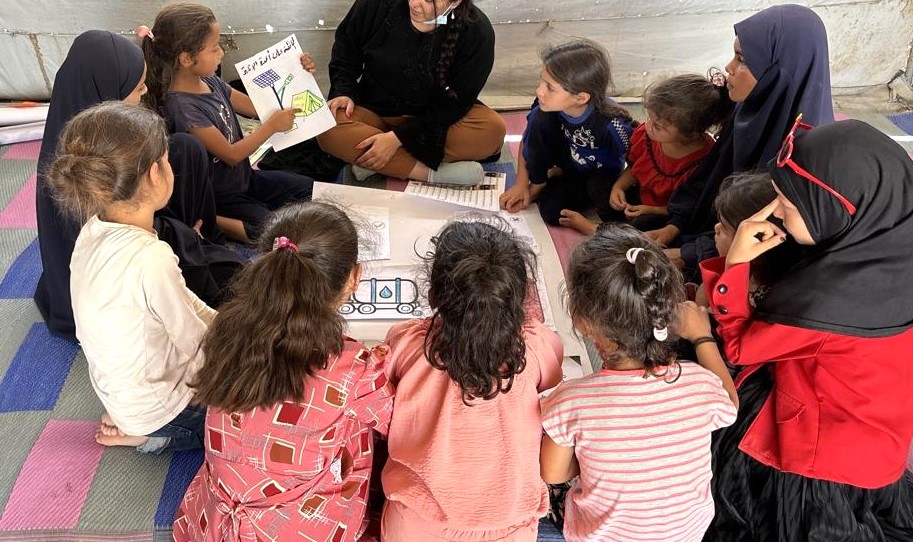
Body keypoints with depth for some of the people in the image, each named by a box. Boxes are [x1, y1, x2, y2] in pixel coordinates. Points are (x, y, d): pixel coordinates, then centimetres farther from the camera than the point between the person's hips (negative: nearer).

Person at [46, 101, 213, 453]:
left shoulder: (95, 230, -10)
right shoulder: (151, 260, -36)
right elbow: (197, 346, -22)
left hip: (117, 388, 7)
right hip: (158, 406, -7)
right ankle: (155, 433, 7)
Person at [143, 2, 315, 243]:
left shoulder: (211, 82, -2)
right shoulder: (182, 106, -27)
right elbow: (231, 154, -23)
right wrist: (272, 126, -20)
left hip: (245, 177, 9)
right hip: (220, 195, -8)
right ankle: (208, 221, -10)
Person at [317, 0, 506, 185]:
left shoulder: (477, 32, -18)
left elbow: (453, 103, -17)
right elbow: (346, 47, 3)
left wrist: (399, 137, -26)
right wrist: (344, 92, -15)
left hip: (434, 119, 0)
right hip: (374, 112, 1)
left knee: (493, 130, -30)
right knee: (328, 131, -31)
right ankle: (432, 173, -30)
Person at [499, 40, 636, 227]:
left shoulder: (613, 125, -33)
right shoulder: (546, 107, -24)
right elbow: (527, 141, -5)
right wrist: (522, 184, -7)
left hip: (604, 176, -3)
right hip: (568, 166, 3)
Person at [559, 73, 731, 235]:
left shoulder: (702, 162, -33)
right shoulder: (646, 133, -17)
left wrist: (651, 210, -24)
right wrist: (618, 187, -12)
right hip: (640, 197, 7)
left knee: (644, 225, -34)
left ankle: (591, 228, -11)